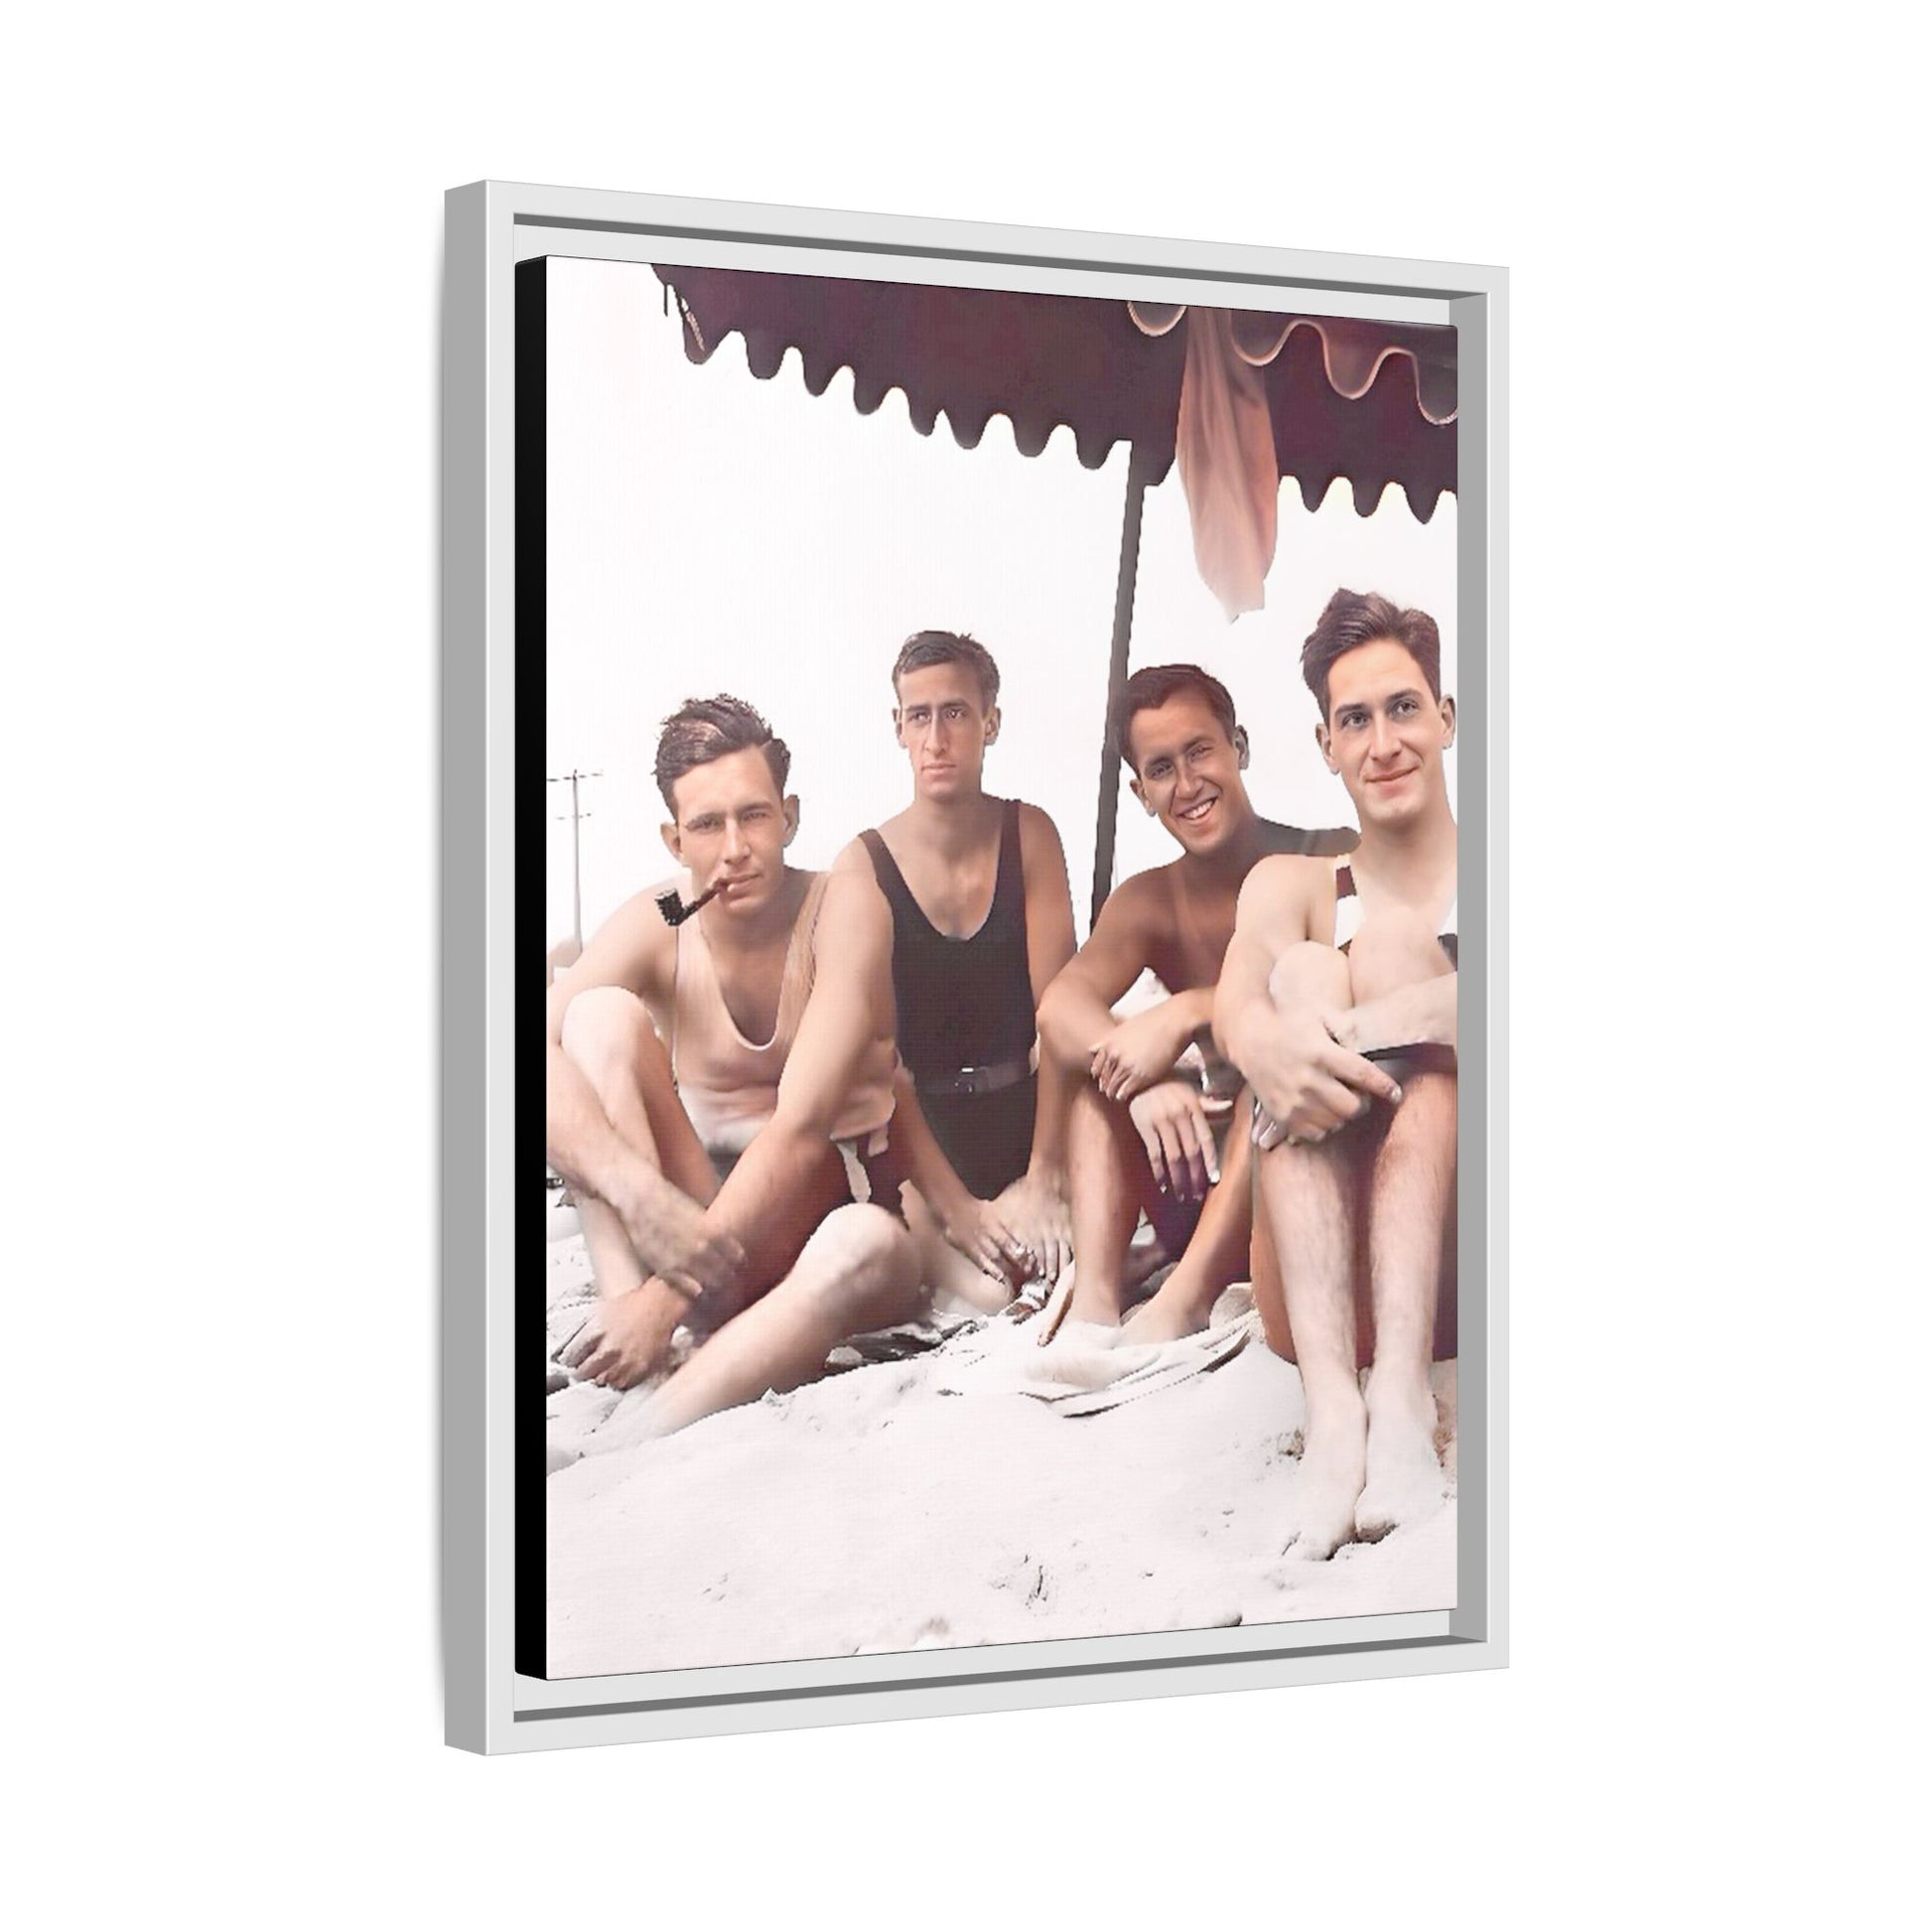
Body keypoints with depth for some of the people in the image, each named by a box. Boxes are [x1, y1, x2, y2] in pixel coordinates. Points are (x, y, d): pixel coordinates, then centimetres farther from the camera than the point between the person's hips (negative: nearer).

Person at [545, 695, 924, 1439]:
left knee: (866, 1246, -39)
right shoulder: (654, 927, -5)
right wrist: (637, 1187, -41)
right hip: (695, 1212, 3)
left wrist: (666, 1299, -31)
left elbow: (800, 1130, -24)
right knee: (599, 1015, -17)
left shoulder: (845, 909, -14)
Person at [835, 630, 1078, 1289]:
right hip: (921, 1130, -3)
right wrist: (952, 1203, -21)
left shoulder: (1028, 834, 0)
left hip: (1025, 1111, 3)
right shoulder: (863, 864, -6)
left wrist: (1044, 1176, -18)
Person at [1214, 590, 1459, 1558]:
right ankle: (1333, 1404, -39)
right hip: (1319, 1298, 1)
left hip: (1456, 1269, -1)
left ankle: (1400, 1393, -40)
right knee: (1305, 970, -17)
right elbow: (1238, 991, -7)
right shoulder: (1291, 886, 16)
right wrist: (1259, 1038, -31)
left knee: (1395, 940, -17)